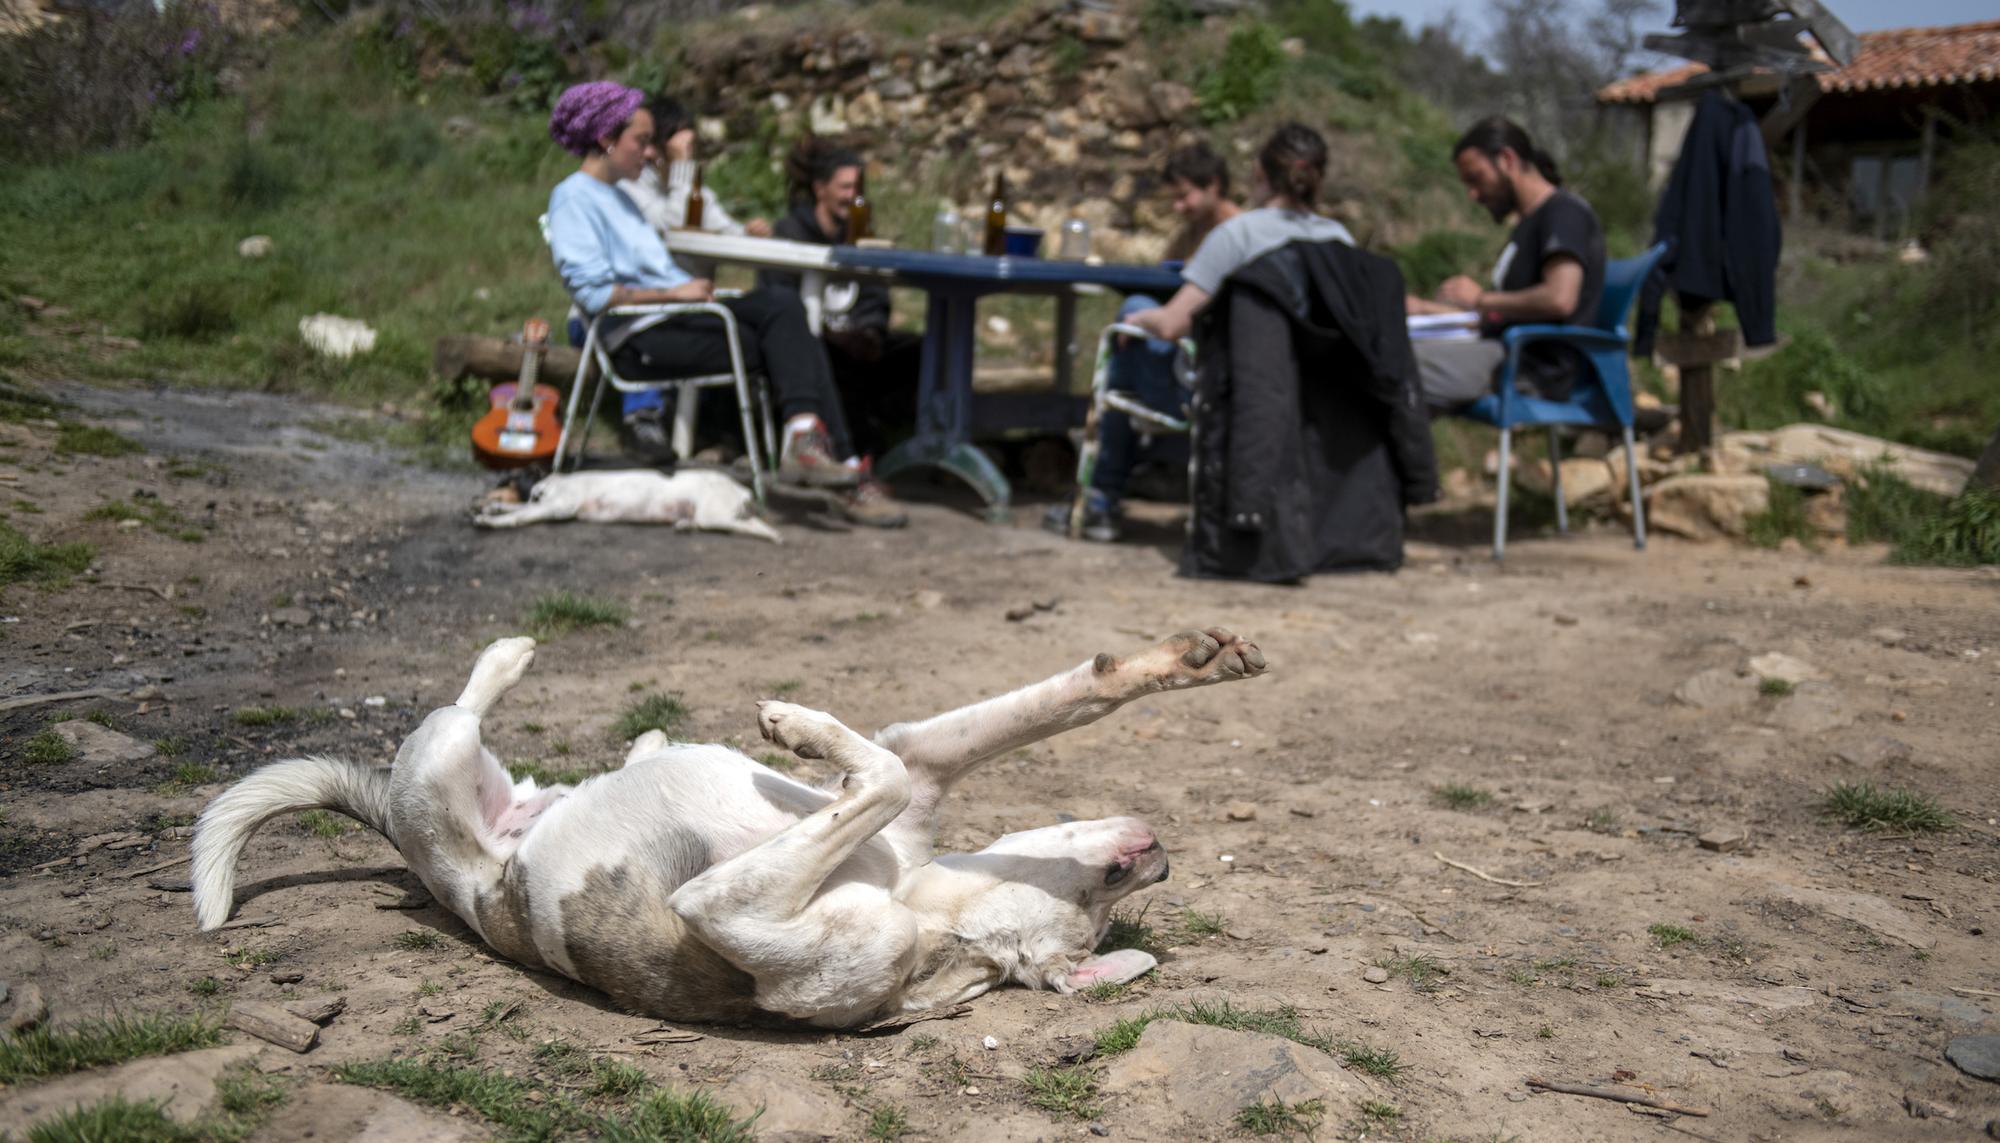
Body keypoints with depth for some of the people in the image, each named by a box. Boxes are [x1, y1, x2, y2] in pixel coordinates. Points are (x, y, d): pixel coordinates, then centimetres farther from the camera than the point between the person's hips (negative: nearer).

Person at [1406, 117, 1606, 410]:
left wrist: (1481, 299, -9)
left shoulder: (1565, 211, -6)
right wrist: (1423, 307, 16)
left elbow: (1559, 299, -23)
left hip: (1535, 370, -10)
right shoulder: (1530, 222, 24)